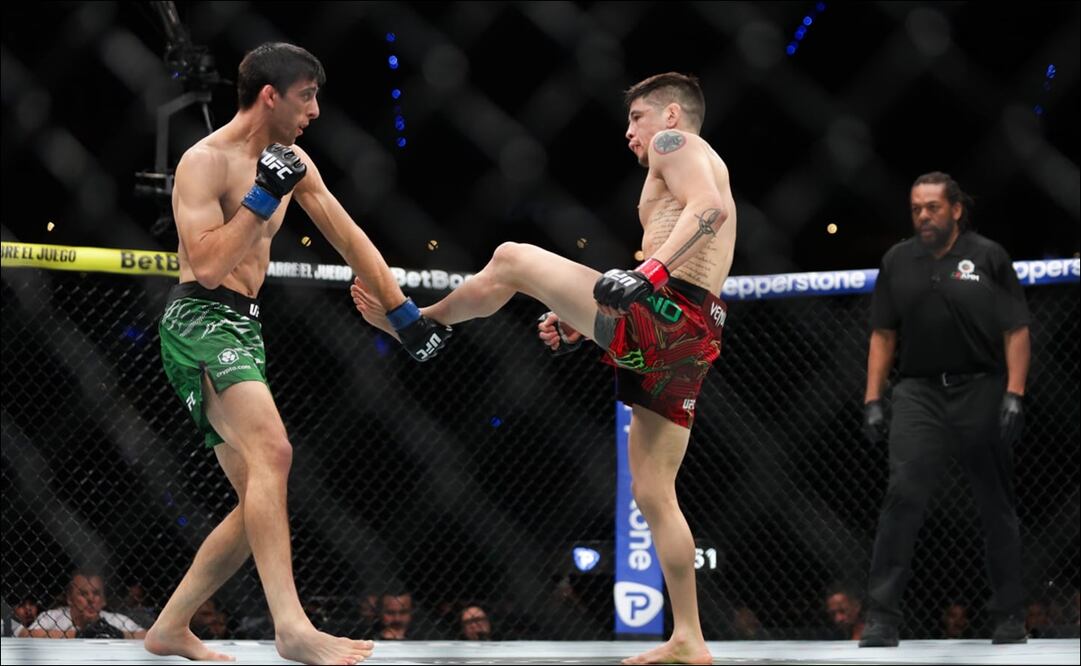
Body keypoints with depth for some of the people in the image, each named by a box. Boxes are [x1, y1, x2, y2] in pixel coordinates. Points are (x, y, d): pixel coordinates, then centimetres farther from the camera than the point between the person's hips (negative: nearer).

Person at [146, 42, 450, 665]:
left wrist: (405, 312, 16)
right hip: (200, 320, -9)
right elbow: (208, 266, -20)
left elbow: (349, 239, 19)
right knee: (272, 450, -30)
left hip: (245, 328, 9)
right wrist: (264, 196, -20)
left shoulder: (293, 162, 14)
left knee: (261, 503, 7)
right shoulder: (206, 162, -10)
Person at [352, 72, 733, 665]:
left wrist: (650, 271, -28)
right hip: (691, 340, 10)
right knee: (653, 492, 11)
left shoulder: (676, 142, 4)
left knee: (512, 259, -1)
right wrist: (582, 322, 29)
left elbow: (711, 207, -16)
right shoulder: (705, 170, 33)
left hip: (659, 315, -10)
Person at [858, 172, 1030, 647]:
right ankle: (881, 616, -12)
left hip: (981, 390, -1)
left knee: (997, 506, 6)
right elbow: (883, 335, 12)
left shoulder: (988, 256, -1)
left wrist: (1014, 394, -10)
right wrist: (873, 400, 5)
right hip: (920, 391, 2)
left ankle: (1010, 616, 17)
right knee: (902, 495, -12)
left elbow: (1017, 331, -2)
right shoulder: (898, 262, 8)